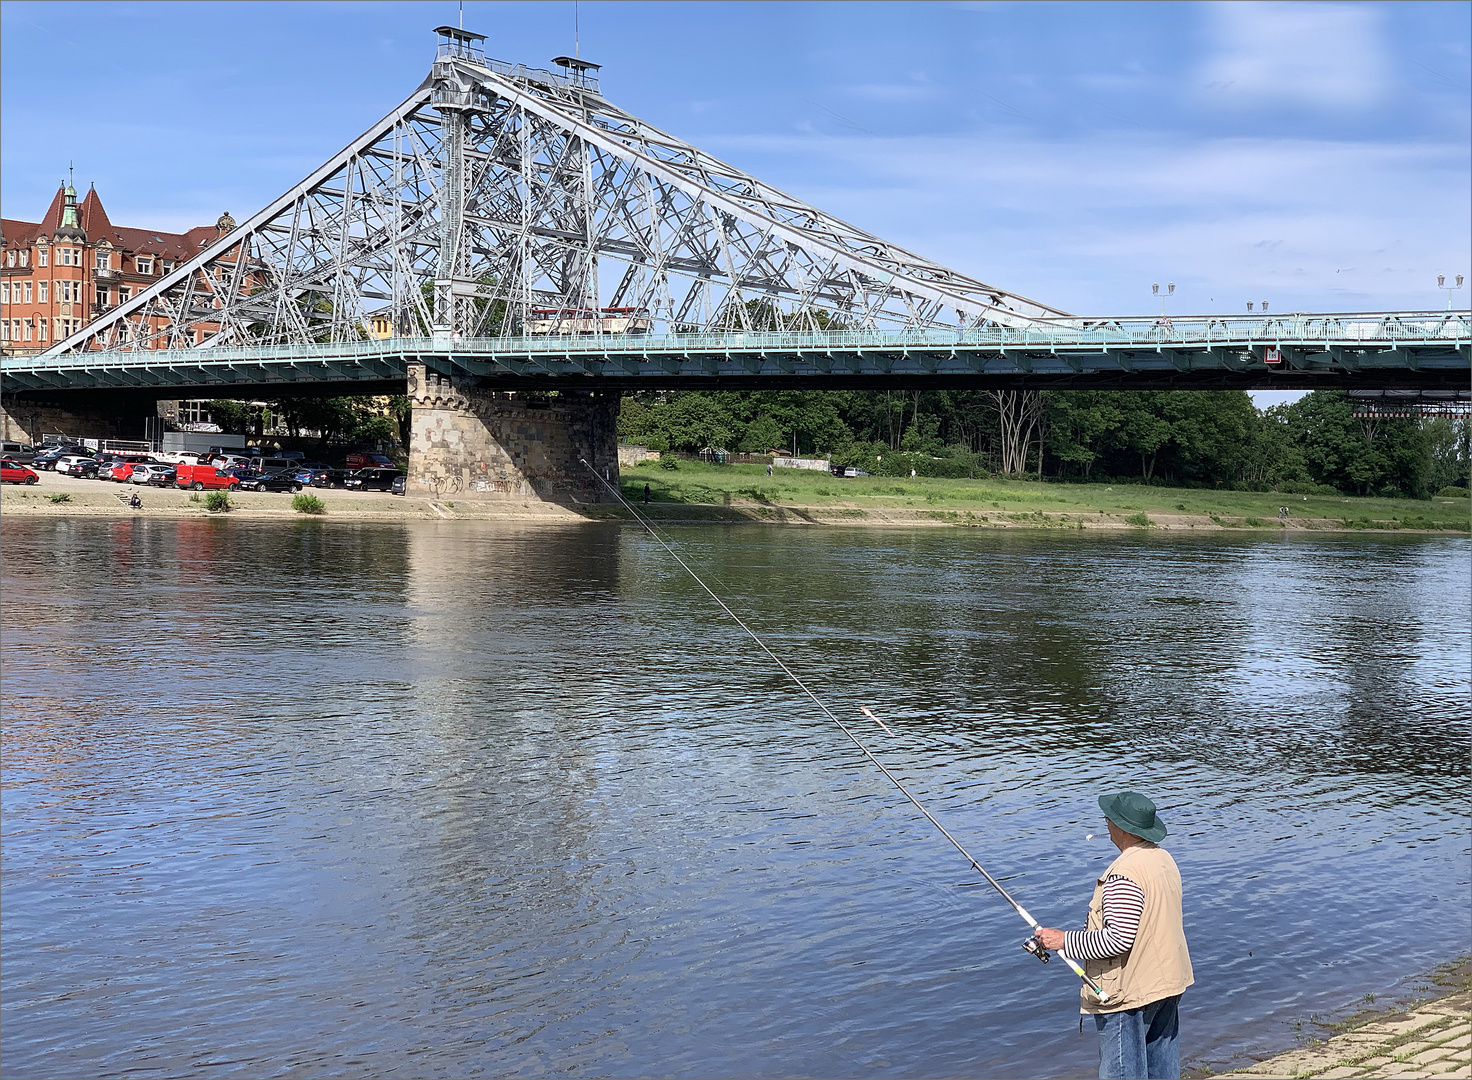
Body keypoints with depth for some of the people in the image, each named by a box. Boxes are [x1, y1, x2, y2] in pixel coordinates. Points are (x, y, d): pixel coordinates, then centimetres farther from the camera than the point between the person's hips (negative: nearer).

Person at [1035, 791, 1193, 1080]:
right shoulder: (1164, 859, 7)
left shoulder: (1124, 875, -24)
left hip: (1129, 991, -10)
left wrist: (1064, 940, -19)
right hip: (1167, 983, 10)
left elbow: (1118, 939, -27)